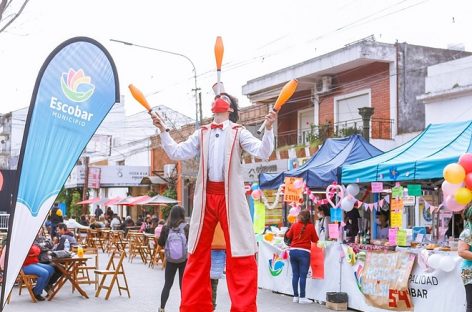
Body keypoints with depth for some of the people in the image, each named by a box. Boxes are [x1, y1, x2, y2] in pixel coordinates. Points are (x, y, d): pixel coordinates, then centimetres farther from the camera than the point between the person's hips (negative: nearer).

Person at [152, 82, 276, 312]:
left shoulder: (238, 132, 6)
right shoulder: (201, 134, 16)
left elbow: (263, 153, -6)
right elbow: (177, 153, 11)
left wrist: (268, 128, -21)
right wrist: (163, 131, 4)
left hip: (230, 196, -3)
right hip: (206, 196, 4)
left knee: (240, 255, -5)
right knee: (198, 254, 6)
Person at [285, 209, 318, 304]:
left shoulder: (295, 225, 3)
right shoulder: (310, 226, -4)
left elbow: (288, 235, 18)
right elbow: (315, 240, 5)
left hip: (293, 251, 4)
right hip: (304, 252, -4)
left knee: (295, 275, 8)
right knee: (303, 276, -3)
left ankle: (295, 296, 13)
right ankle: (302, 297, -4)